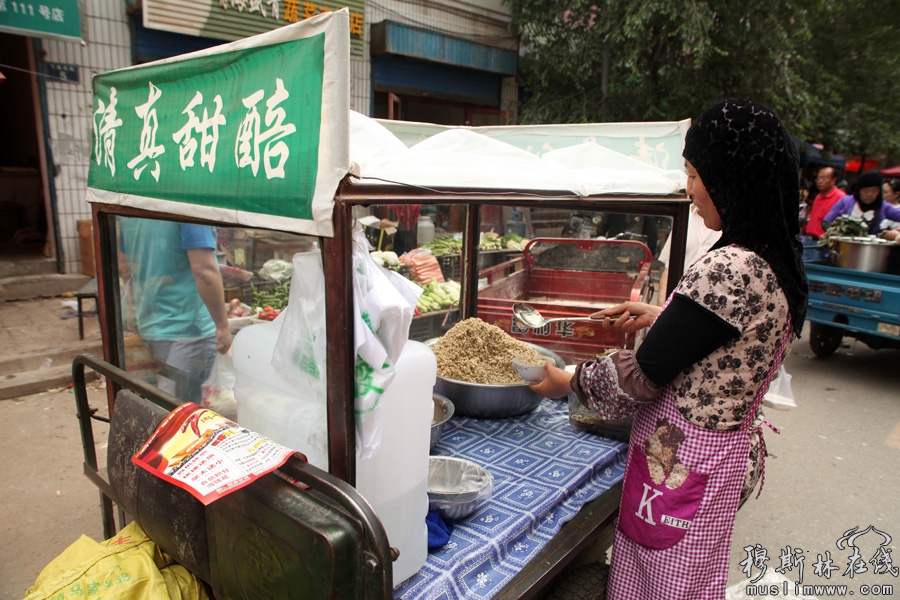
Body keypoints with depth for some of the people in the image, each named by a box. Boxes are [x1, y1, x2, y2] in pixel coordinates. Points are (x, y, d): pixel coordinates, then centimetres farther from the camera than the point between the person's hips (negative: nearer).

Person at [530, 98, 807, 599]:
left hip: (683, 463, -9)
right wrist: (658, 316, 22)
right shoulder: (779, 263, 2)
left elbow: (643, 376, -21)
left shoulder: (728, 269, -27)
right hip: (731, 449, 9)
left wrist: (568, 381, -6)